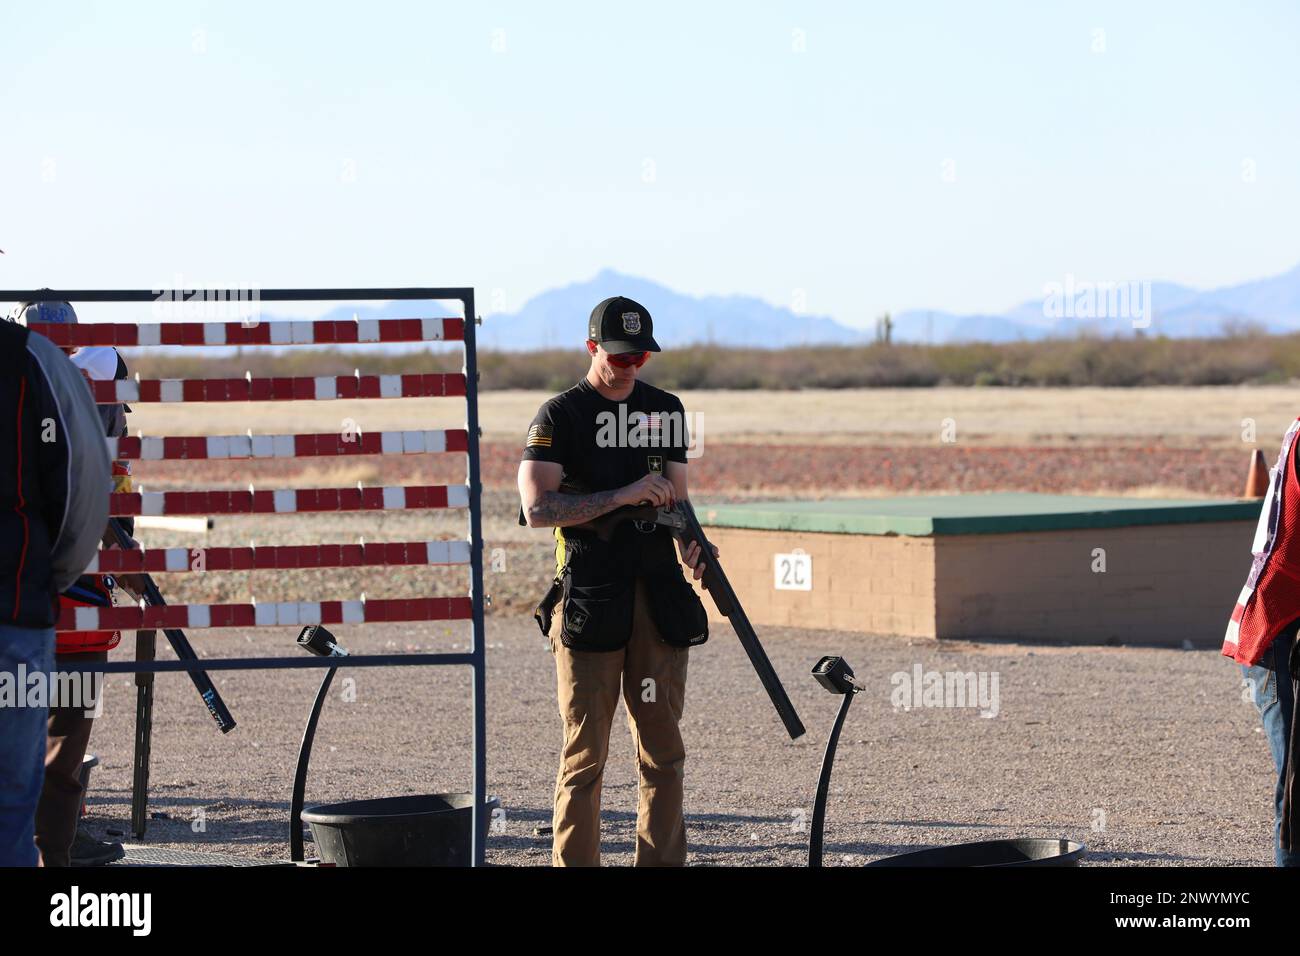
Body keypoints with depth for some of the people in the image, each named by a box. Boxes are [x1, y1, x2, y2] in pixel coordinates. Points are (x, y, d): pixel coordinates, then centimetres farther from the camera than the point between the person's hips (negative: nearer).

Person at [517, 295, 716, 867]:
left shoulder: (665, 410, 14)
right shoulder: (560, 416, -3)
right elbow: (537, 508, -14)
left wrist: (692, 546, -3)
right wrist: (624, 495, -19)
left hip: (659, 595, 5)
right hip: (589, 600, -5)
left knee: (663, 749, 6)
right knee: (585, 752, -3)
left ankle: (663, 862, 12)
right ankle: (576, 864, 1)